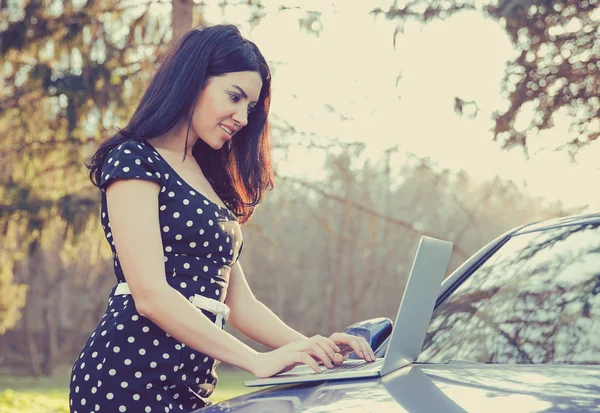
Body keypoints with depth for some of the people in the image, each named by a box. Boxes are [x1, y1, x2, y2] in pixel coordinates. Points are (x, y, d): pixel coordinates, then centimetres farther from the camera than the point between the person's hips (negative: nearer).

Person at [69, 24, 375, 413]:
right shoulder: (134, 161, -6)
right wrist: (257, 360, -18)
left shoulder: (208, 180, 18)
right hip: (130, 380, -8)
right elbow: (151, 295, -17)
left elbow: (238, 303, 16)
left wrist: (313, 348, 2)